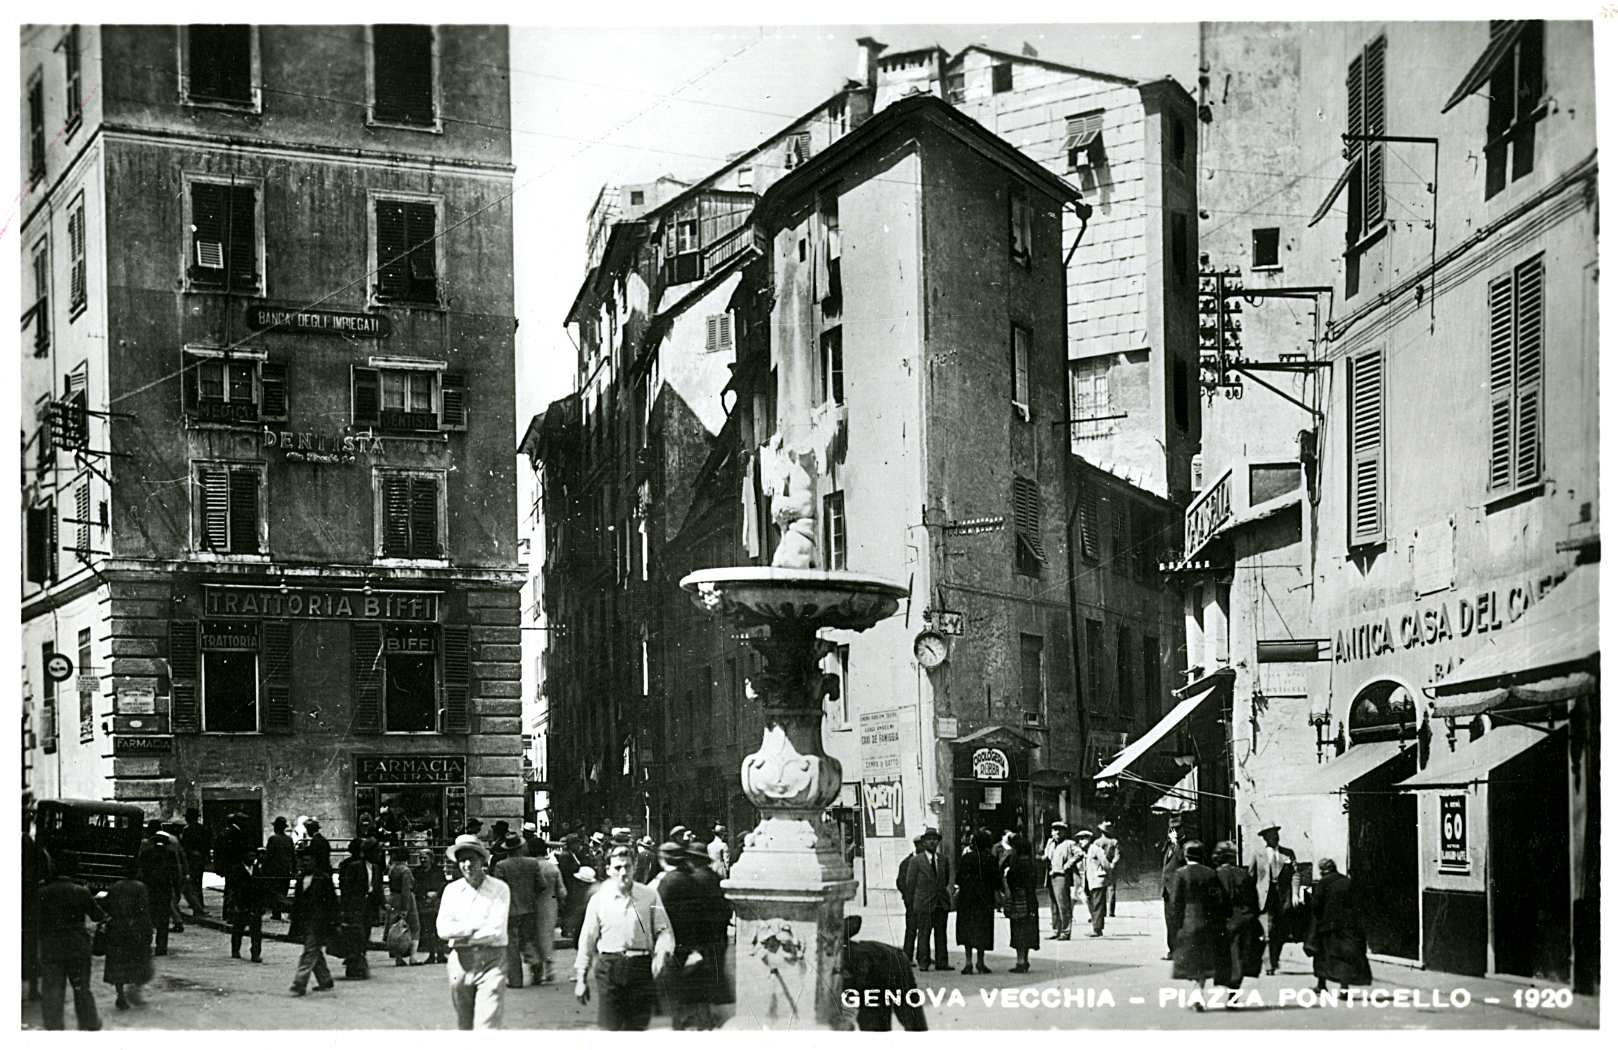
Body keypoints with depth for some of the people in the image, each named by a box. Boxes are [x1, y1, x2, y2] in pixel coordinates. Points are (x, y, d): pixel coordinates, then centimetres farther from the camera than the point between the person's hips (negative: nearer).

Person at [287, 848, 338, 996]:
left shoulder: (323, 879, -6)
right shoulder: (300, 879, 13)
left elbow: (332, 902, -4)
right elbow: (296, 902, 19)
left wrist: (332, 922, -6)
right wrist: (294, 921, 16)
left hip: (318, 922, -7)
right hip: (303, 922, 7)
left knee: (310, 952, -10)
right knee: (316, 953, 13)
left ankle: (299, 984, -14)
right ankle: (325, 981, 24)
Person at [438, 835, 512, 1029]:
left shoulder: (499, 889, -1)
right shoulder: (452, 890, 9)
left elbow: (496, 931, -10)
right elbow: (443, 929, -2)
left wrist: (460, 932, -5)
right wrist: (478, 925, -9)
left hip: (491, 961, -3)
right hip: (460, 960, 4)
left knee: (487, 1025, -13)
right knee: (465, 1026, 10)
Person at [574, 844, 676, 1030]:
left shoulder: (649, 896, 4)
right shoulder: (598, 900, 5)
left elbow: (664, 931, 10)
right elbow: (587, 940, 11)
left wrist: (662, 954, -11)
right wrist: (580, 978, 11)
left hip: (641, 966, 1)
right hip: (609, 967, -1)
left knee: (637, 1028, 3)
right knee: (610, 1028, -9)